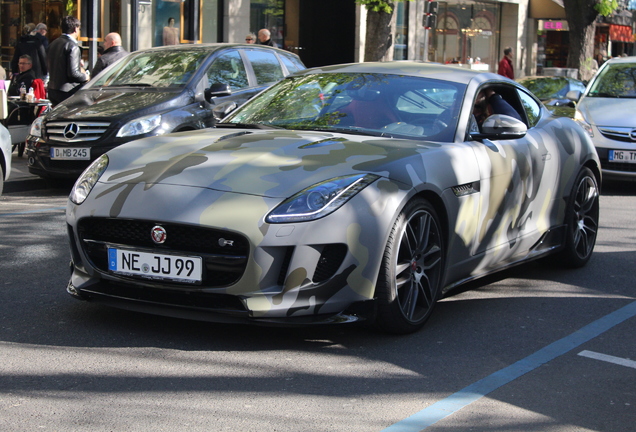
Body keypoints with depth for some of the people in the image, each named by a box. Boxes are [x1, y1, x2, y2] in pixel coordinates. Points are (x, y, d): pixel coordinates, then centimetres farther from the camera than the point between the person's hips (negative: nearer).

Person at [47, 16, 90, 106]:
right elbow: (73, 73, -22)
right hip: (67, 92, -8)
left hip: (52, 90, 9)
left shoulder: (53, 44, 11)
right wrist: (85, 77, -2)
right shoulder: (72, 46, -15)